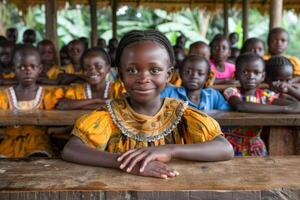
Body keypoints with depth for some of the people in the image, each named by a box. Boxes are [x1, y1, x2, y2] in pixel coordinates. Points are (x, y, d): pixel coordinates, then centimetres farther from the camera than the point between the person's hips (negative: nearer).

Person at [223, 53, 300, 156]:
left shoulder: (266, 95, -1)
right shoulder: (231, 92, -12)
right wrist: (284, 109, -36)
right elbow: (241, 106, -34)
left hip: (255, 146, 3)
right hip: (232, 145, -3)